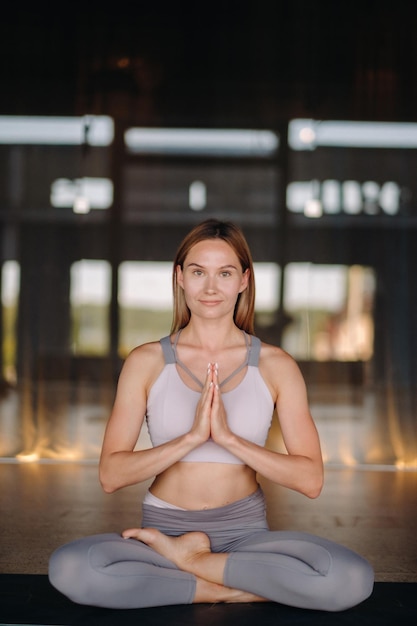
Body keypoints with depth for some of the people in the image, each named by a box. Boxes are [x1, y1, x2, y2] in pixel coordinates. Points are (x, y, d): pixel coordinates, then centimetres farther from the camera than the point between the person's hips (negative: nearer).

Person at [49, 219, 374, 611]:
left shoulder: (276, 366, 1)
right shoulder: (146, 362, 1)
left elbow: (310, 480, -6)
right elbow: (110, 475, -6)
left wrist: (228, 437, -18)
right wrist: (192, 437, -19)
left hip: (244, 533, 1)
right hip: (163, 528, 0)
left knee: (353, 579, -27)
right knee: (67, 568, -30)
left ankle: (185, 559, -11)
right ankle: (232, 588, -13)